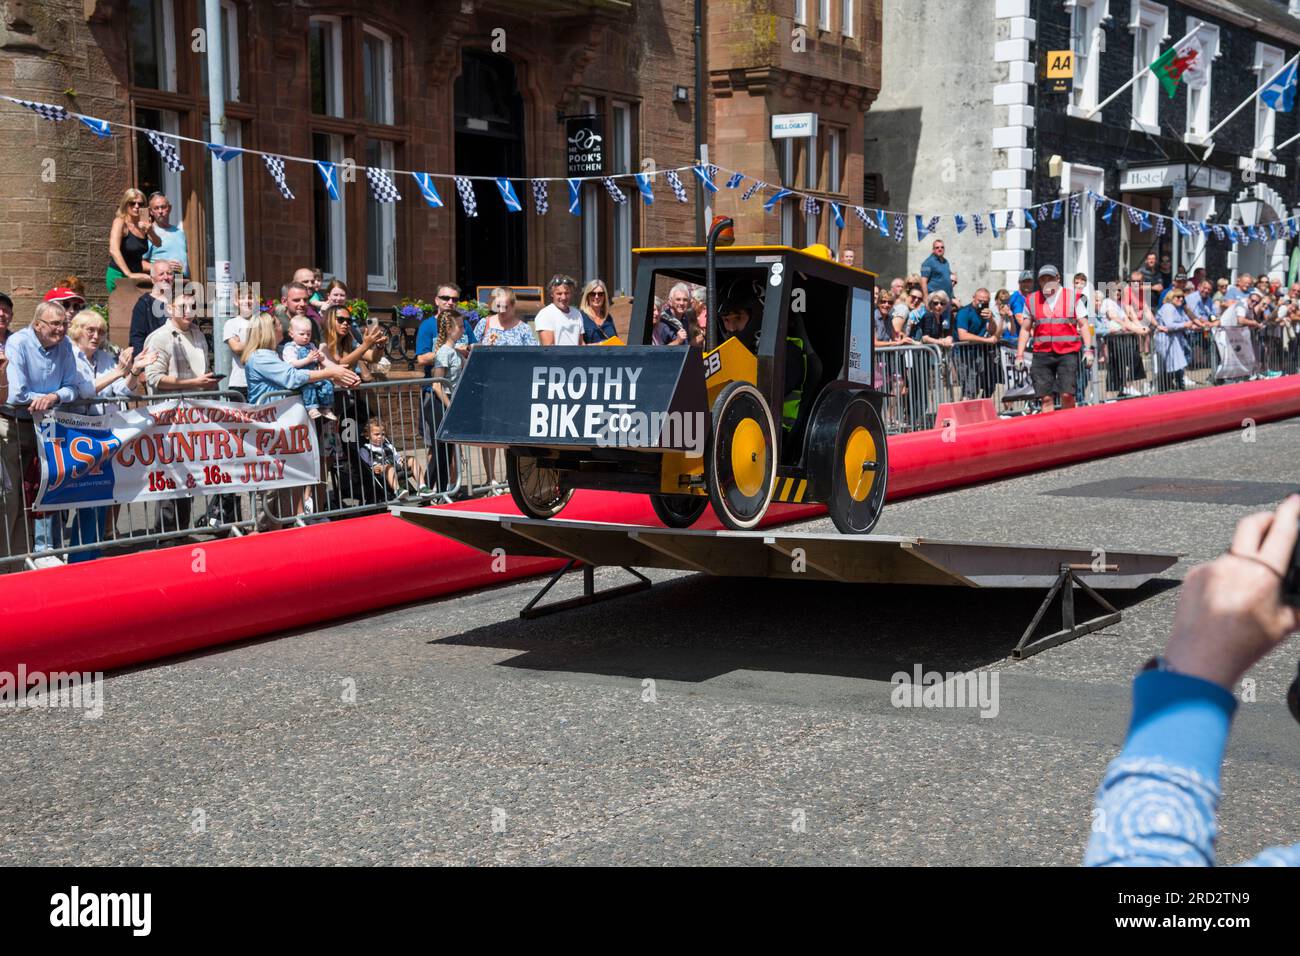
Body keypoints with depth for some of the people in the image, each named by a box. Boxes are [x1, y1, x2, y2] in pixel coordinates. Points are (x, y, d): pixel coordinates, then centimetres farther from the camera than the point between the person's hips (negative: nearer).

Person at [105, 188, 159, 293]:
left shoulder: (143, 223, 9)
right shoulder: (120, 222, -9)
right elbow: (113, 250, -23)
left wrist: (150, 231, -16)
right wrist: (129, 274, -32)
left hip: (136, 276, 6)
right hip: (119, 275, -6)